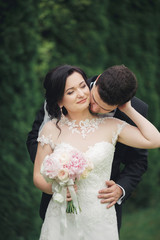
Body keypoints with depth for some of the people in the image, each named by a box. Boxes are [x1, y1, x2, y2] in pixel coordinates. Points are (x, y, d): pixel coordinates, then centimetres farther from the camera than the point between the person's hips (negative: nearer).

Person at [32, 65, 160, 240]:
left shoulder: (109, 126, 0)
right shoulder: (51, 130, -2)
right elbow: (38, 176, 2)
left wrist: (127, 109, 1)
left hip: (100, 220, 1)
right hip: (63, 218, 0)